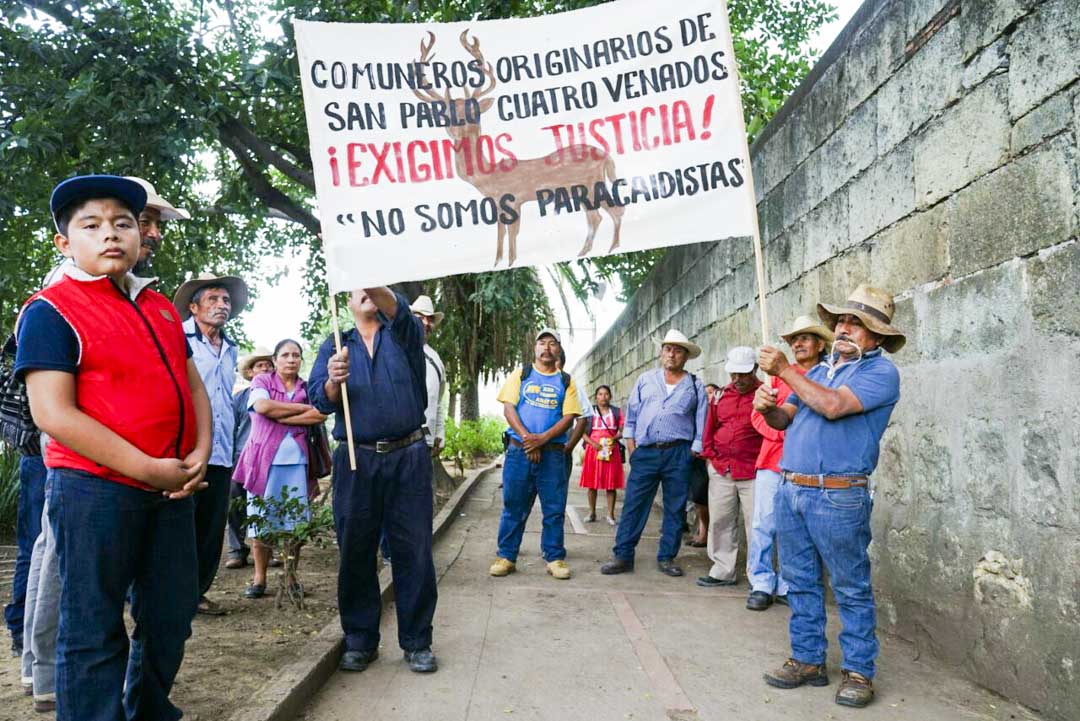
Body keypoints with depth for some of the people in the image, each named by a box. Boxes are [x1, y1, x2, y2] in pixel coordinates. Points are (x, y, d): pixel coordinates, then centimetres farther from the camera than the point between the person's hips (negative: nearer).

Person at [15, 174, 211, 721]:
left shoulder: (160, 307, 13)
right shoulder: (50, 311, -8)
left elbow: (193, 385, 15)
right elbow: (53, 413, -16)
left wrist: (200, 456, -2)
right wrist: (148, 470, -18)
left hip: (174, 488, 7)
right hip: (94, 490, -7)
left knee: (171, 617, 16)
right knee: (94, 631, 5)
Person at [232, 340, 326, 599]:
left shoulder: (308, 388, 12)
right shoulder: (262, 381, 7)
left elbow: (319, 416, -5)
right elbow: (262, 406, -14)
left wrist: (280, 416, -9)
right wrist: (303, 408, -8)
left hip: (296, 463, 2)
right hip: (264, 460, -2)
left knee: (294, 523, 1)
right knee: (260, 520, 1)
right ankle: (259, 578, 11)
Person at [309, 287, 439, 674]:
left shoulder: (404, 333, 10)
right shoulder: (334, 346, 13)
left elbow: (396, 308, -15)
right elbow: (320, 400, 0)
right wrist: (333, 383, -24)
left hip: (408, 458, -1)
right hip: (355, 460, 1)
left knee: (414, 552, 2)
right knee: (355, 553, 6)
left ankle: (417, 642, 13)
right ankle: (360, 641, 19)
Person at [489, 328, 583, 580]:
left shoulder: (566, 381, 11)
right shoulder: (520, 375, 10)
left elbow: (569, 417, 1)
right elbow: (508, 408, 1)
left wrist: (542, 439, -14)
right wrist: (526, 437, -14)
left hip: (553, 453, 1)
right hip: (518, 450, 0)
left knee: (554, 509, 3)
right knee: (513, 507, 4)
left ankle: (555, 558, 13)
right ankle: (506, 557, 12)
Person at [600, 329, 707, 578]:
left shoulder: (695, 387, 8)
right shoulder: (645, 379, 12)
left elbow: (701, 425, 7)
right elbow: (632, 412, 13)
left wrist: (693, 453, 0)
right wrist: (630, 442, 5)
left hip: (678, 453, 0)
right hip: (645, 452, 1)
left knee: (675, 508, 4)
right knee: (634, 505, -2)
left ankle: (666, 558, 15)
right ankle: (623, 556, 3)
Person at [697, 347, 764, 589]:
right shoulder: (721, 396, 12)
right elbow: (710, 428, 20)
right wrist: (711, 456, 13)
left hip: (754, 472, -5)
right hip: (721, 471, 5)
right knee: (720, 522, 10)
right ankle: (723, 571, 20)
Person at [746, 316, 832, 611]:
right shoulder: (780, 374, 11)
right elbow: (758, 414, 7)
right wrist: (784, 434, -9)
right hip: (773, 460, 1)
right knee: (764, 524, 1)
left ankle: (788, 587, 17)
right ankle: (762, 585, 11)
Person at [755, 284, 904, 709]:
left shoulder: (880, 371, -5)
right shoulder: (819, 370, 18)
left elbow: (833, 406, -21)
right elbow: (785, 419, 17)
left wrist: (784, 369, -14)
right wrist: (767, 408, -7)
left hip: (837, 498, -7)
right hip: (791, 490, 7)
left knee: (852, 590, 4)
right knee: (801, 582, 13)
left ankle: (858, 671, 15)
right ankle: (808, 660, 24)